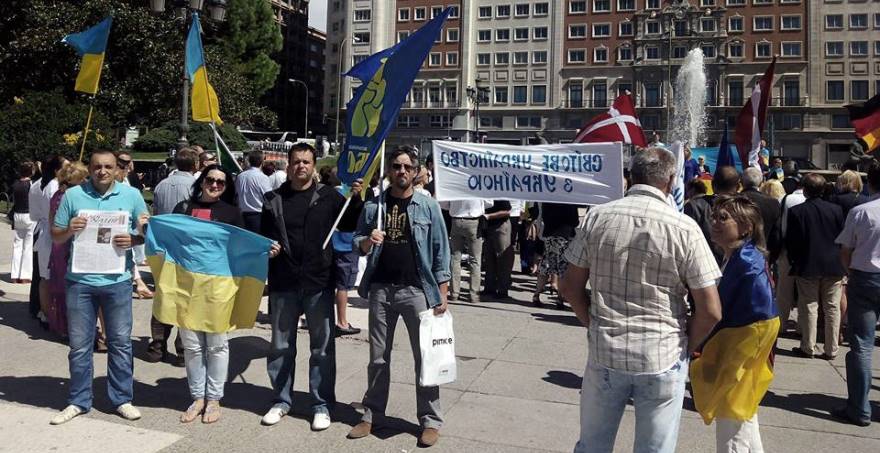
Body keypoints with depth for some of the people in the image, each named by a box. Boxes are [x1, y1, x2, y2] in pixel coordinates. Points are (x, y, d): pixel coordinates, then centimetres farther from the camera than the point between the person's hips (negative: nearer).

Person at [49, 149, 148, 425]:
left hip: (117, 280, -1)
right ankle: (79, 401, 24)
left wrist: (133, 240, -15)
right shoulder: (73, 195, 3)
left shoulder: (131, 195, 2)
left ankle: (122, 399, 20)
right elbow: (56, 237, 7)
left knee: (120, 342, 8)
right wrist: (69, 230, -15)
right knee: (79, 345, 10)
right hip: (80, 280, 1)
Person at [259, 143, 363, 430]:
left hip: (319, 283, -2)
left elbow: (349, 225, 4)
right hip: (282, 284, 2)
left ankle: (322, 404, 19)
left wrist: (356, 199, -11)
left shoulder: (328, 196, 1)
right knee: (281, 346, 13)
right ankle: (282, 400, 29)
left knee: (322, 347, 6)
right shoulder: (274, 199, 6)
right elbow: (263, 236, 15)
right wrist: (266, 248, -7)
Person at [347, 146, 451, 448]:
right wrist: (368, 241, -14)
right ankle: (372, 415, 25)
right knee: (378, 357, 13)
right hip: (380, 289, 3)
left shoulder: (428, 206, -1)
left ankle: (430, 420, 14)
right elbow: (357, 244, 9)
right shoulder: (373, 205, 5)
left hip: (416, 289, -2)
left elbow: (440, 250, -1)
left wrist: (442, 293, -5)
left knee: (425, 357, 4)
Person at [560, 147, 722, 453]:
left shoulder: (597, 216, -4)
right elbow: (710, 311, -9)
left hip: (603, 352, 2)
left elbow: (570, 287, 1)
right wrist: (686, 348, 7)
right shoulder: (684, 228, -10)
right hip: (663, 359, -2)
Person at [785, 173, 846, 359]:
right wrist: (841, 263, 14)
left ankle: (808, 347, 11)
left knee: (809, 307, 6)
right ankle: (831, 349, 13)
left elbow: (790, 242, -6)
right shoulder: (836, 210, -2)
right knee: (832, 308, 8)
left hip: (807, 267, -2)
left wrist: (794, 261, 9)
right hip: (834, 267, 2)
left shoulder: (796, 211, -9)